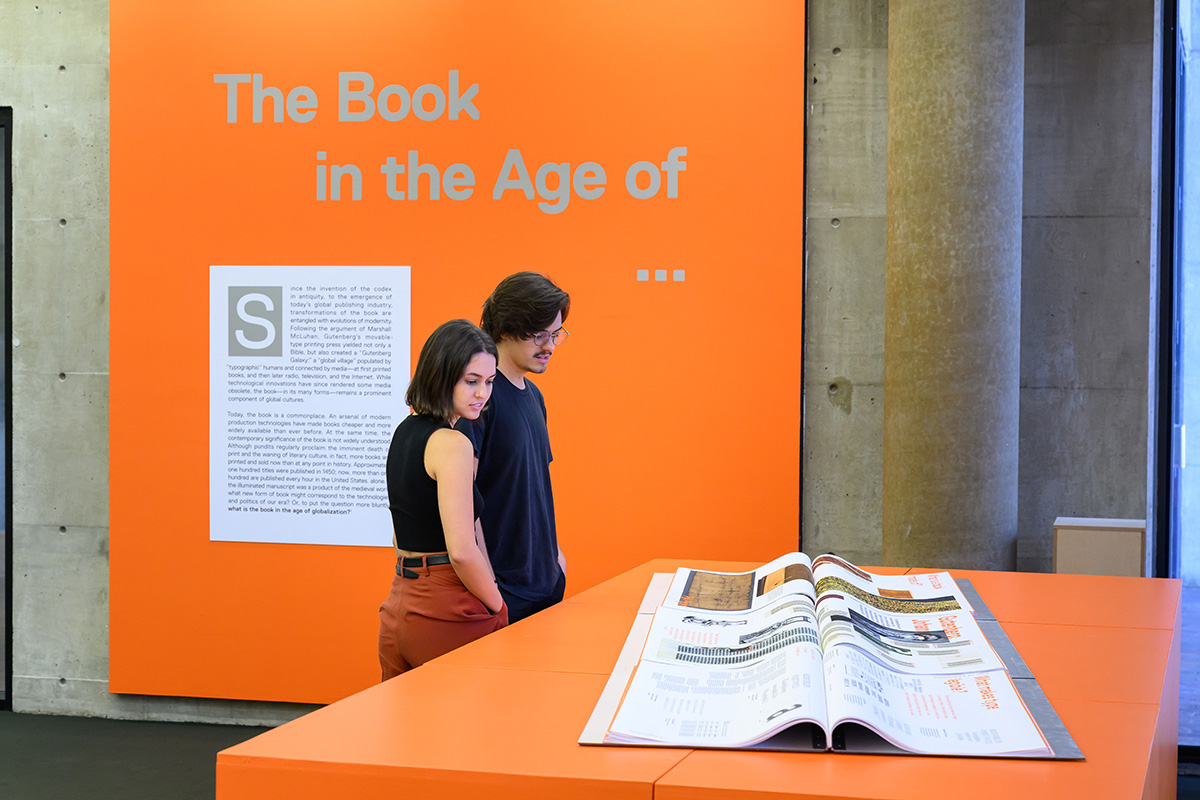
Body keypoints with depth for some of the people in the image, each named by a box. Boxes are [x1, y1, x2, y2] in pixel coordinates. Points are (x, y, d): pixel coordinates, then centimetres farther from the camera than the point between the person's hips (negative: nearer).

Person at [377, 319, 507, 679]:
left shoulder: (405, 432, 13)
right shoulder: (451, 444, -15)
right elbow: (461, 550, -22)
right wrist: (500, 609, -8)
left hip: (399, 606, 9)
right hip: (447, 611, -9)